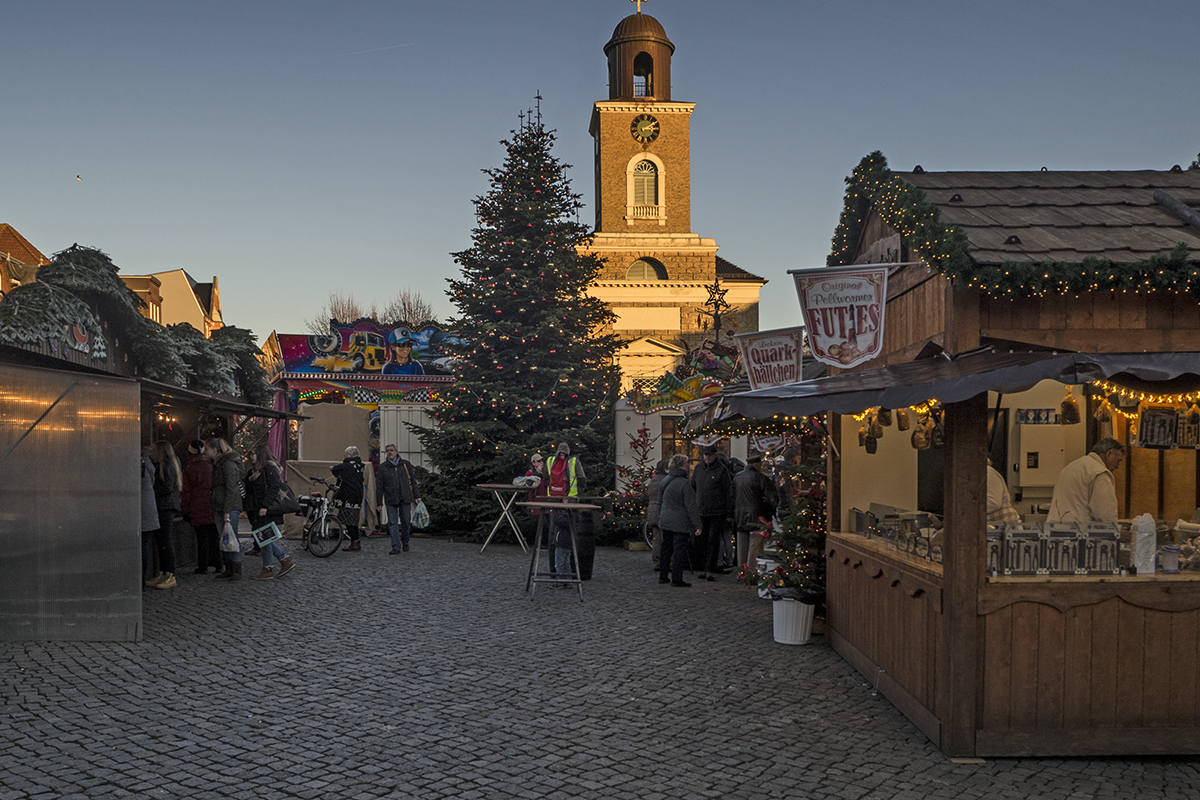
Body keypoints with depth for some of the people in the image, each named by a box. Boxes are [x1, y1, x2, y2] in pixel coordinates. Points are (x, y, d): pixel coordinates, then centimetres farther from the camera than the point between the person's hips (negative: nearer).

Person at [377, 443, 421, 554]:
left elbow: (413, 481, 11)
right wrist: (379, 503, 2)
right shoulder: (383, 467, 4)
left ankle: (405, 543, 28)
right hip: (391, 500, -1)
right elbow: (379, 486, 5)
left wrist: (417, 496, 5)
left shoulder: (405, 465, 7)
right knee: (393, 523, -4)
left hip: (405, 499, 1)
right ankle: (396, 547, -3)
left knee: (406, 522, 7)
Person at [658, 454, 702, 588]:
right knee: (679, 550, -1)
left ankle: (663, 576, 20)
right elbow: (691, 506, -16)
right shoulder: (685, 483, -16)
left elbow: (660, 502, 18)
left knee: (666, 548, 14)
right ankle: (676, 579, 2)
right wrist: (697, 525, -12)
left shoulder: (664, 481, 7)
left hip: (665, 521, 7)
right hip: (680, 523, -7)